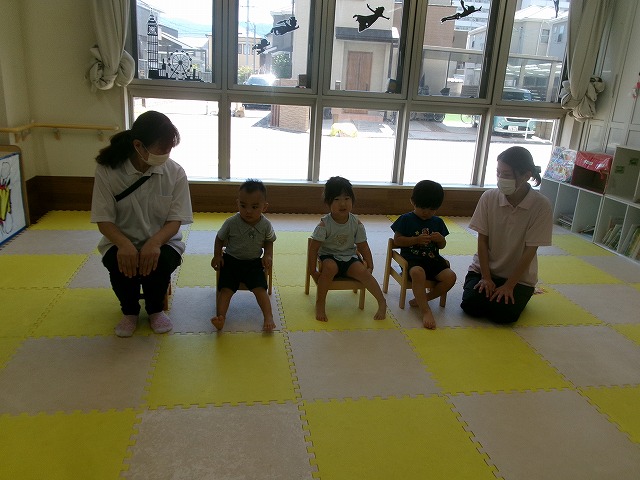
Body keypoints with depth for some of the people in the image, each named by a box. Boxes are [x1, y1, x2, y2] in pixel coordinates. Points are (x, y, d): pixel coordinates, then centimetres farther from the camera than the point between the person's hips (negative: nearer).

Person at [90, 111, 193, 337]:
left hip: (162, 241, 0)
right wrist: (124, 245, -32)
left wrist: (154, 243, -31)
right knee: (120, 265, -32)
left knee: (159, 264, -32)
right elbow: (103, 219, -12)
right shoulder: (107, 170, -14)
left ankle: (155, 309, 5)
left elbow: (175, 220, -11)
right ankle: (129, 311, 4)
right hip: (120, 242, 0)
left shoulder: (175, 172, -12)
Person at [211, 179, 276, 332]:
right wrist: (217, 256, -7)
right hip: (231, 261, 0)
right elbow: (220, 239, 5)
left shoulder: (266, 225, -9)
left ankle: (268, 317, -18)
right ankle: (220, 316, -25)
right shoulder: (231, 222, -13)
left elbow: (269, 241, 11)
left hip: (254, 263, 0)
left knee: (260, 289, -17)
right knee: (225, 289, -16)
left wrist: (268, 255, -7)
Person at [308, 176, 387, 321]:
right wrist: (313, 271, -15)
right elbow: (314, 248, -14)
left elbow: (363, 246, 0)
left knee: (362, 271, -25)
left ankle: (382, 302, -9)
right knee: (330, 267, -35)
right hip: (329, 256, -2)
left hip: (349, 256, 2)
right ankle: (320, 303, -20)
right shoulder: (324, 224, -18)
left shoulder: (356, 224, -9)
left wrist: (370, 267, -5)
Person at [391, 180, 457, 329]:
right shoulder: (406, 219, 1)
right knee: (418, 272, -39)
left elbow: (442, 246, 19)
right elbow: (397, 240, -3)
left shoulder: (438, 222, 13)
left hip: (433, 259, 5)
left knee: (450, 276, -22)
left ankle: (420, 299, -6)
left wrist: (440, 239, -6)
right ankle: (425, 310, -31)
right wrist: (416, 240, -15)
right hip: (412, 259, -5)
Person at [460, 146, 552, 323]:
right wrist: (486, 278, -12)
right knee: (470, 304, -21)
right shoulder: (489, 197, -11)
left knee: (504, 314, -22)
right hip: (484, 269, 2)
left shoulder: (541, 206, -16)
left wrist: (509, 285, -16)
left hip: (519, 276, -1)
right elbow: (482, 240, -7)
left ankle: (516, 295, 11)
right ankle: (490, 292, 12)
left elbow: (530, 250, -14)